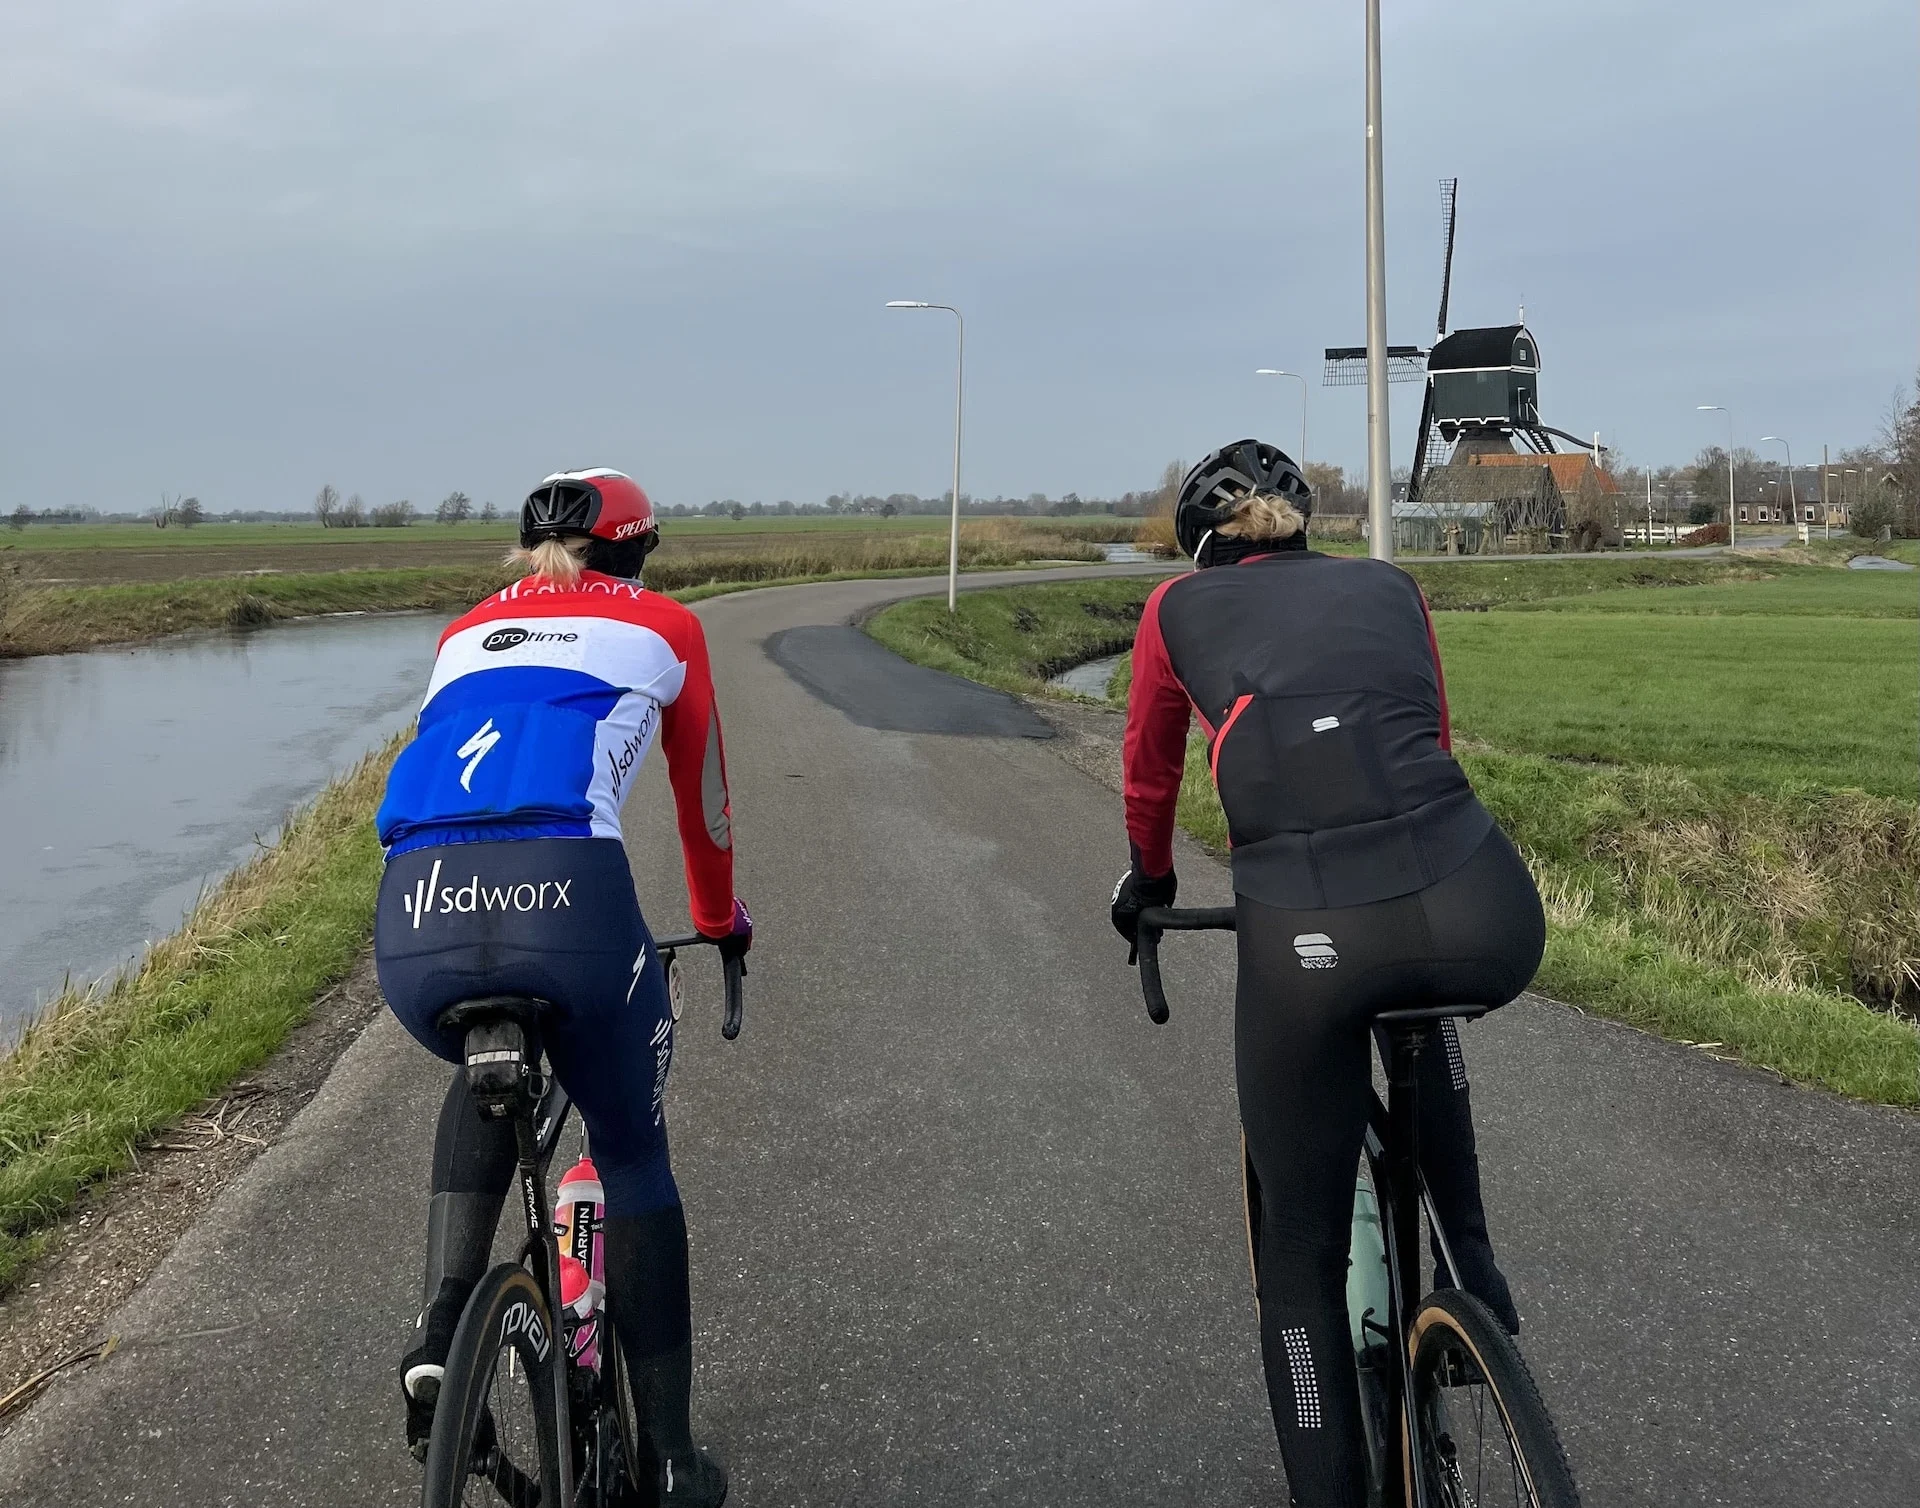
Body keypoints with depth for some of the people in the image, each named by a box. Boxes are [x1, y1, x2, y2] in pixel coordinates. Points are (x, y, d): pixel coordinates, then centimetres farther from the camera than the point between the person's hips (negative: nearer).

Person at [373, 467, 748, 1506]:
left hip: (415, 922, 3)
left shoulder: (466, 634, 31)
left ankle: (440, 1330, 20)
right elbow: (703, 799, 32)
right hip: (569, 903, -3)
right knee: (634, 1155, 21)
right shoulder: (664, 628, 23)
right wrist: (721, 921, 50)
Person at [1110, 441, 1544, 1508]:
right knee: (1416, 999, 41)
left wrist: (1150, 880, 53)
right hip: (1488, 924, 3)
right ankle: (1470, 1270, 36)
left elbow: (1150, 775, 33)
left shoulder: (1180, 608, 20)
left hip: (1307, 939, -3)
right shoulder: (1391, 587, 26)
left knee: (1301, 1246, 19)